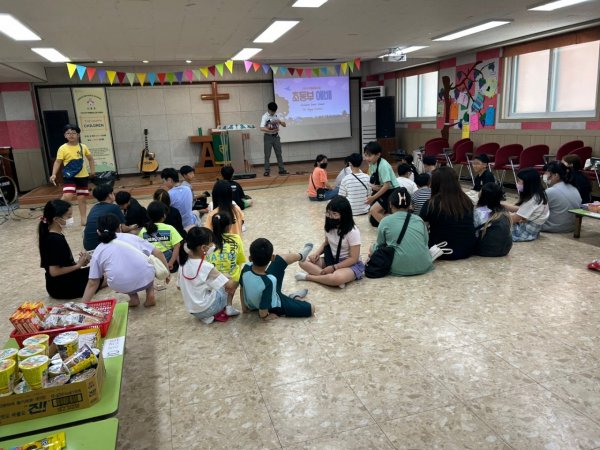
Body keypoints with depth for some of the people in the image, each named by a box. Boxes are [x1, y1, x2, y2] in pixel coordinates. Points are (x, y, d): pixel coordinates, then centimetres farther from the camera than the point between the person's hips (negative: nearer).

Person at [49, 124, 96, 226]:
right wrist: (54, 174, -19)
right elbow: (58, 162, -7)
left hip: (83, 176, 3)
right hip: (70, 176, -3)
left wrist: (92, 170, 10)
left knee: (82, 198, 9)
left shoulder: (83, 147, 3)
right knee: (67, 196, -19)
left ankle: (83, 220, 18)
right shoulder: (63, 148, -6)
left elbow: (90, 158, 17)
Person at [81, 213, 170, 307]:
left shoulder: (98, 252, 13)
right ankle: (150, 294, 17)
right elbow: (158, 252, 10)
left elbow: (92, 284, 13)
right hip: (146, 278, 0)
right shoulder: (130, 237, 14)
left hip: (121, 287, 1)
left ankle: (133, 298, 19)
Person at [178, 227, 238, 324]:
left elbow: (180, 286, 9)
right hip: (205, 310, -7)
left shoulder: (184, 263, -5)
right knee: (232, 284, 6)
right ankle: (219, 313, 10)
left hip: (192, 310, 7)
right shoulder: (206, 267, -24)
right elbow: (229, 286, -22)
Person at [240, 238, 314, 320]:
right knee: (311, 309, 4)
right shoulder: (269, 281, -42)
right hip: (273, 307, -6)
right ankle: (295, 298, 32)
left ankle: (300, 256, 38)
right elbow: (263, 312, -32)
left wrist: (244, 306, 12)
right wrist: (266, 316, -8)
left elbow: (242, 288, -5)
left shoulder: (246, 268, -25)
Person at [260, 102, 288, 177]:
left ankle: (282, 170, 13)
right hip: (268, 137, -5)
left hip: (276, 136, 5)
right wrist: (271, 131, -34)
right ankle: (267, 171, 4)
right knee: (267, 155, -1)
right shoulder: (265, 116, -11)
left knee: (279, 153, 7)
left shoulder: (277, 115, 4)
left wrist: (280, 121, -16)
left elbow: (284, 125, 4)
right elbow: (262, 128, -23)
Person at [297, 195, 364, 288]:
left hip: (351, 264, -7)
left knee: (337, 278, -40)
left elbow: (354, 258, -19)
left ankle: (308, 277, -17)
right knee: (304, 262, -12)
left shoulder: (352, 232, -21)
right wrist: (317, 253, -6)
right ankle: (329, 276, -27)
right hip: (331, 260, 7)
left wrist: (333, 267, -23)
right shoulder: (330, 226, -3)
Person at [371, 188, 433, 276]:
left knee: (374, 247, 17)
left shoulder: (386, 221, -2)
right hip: (424, 267, 4)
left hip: (399, 269, -4)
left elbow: (380, 244, 8)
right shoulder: (419, 220, 7)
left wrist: (372, 251, 30)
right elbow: (426, 242, 12)